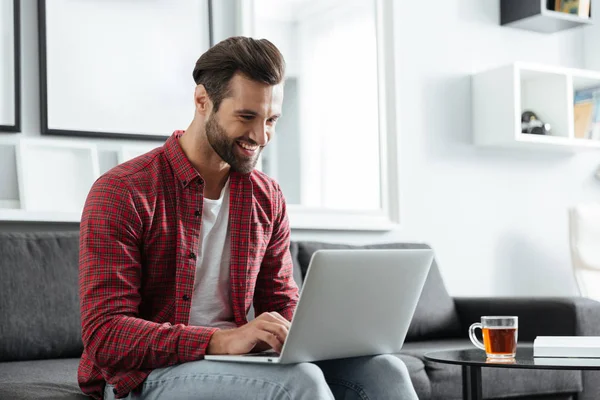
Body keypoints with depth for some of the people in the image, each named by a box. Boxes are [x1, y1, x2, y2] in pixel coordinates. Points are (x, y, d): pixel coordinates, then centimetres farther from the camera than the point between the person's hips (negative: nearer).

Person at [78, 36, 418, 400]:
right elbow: (104, 335, -19)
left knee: (383, 370, -17)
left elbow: (284, 305, 13)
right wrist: (222, 340, -32)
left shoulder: (267, 197, 6)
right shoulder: (121, 193, -12)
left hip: (231, 364, 6)